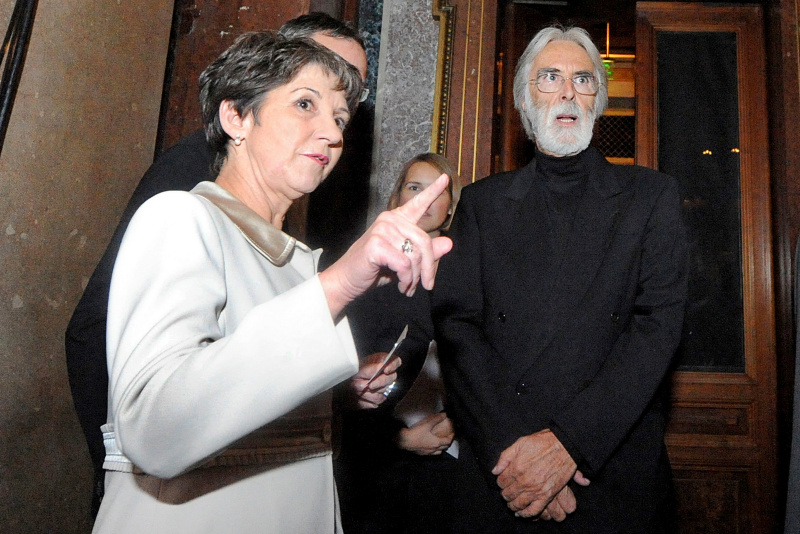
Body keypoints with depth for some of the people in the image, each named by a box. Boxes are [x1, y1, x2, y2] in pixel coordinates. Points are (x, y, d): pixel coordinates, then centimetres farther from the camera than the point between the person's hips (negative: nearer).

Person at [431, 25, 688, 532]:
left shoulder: (652, 195, 4)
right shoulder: (482, 201, 6)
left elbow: (659, 323, -7)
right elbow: (456, 324, -4)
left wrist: (568, 441, -18)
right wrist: (510, 448, -16)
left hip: (615, 476, 0)